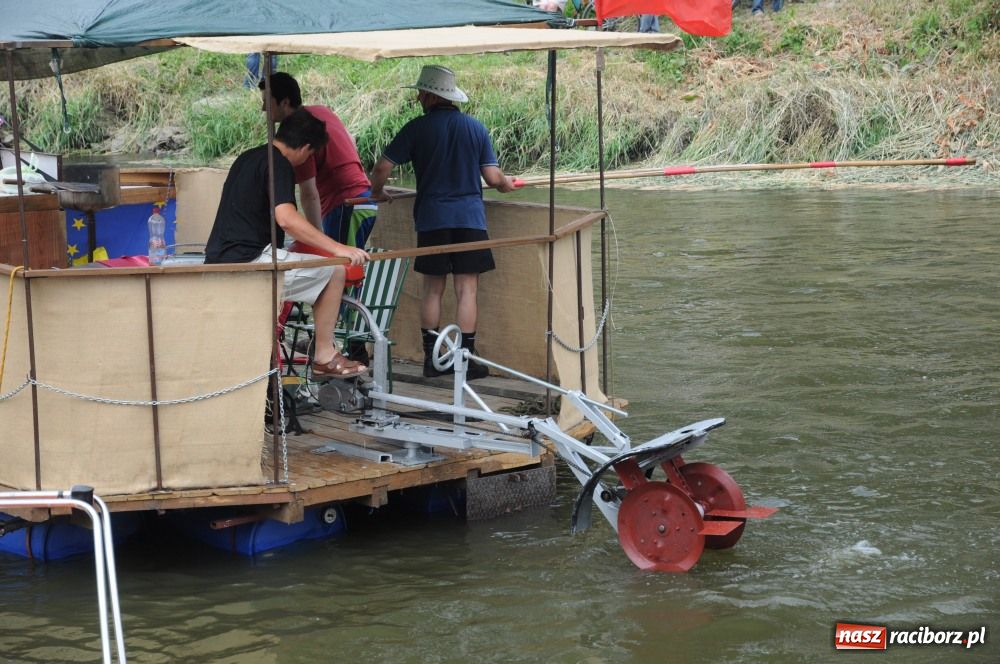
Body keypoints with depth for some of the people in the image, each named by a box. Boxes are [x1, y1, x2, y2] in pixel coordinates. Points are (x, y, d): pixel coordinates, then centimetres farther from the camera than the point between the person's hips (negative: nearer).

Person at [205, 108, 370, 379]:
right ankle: (324, 357, 1)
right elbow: (286, 218, -25)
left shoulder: (246, 158, 20)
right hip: (250, 261, -10)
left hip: (220, 260, 10)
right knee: (334, 271, -4)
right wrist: (338, 249, -25)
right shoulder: (278, 164, -9)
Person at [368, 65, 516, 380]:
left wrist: (377, 193, 15)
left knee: (432, 289, 8)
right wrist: (507, 185, 23)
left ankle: (431, 359, 10)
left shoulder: (417, 128, -3)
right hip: (470, 217, 0)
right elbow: (493, 177, 1)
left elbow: (382, 168, -5)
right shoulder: (476, 127, 3)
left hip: (432, 218, 0)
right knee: (467, 289, 1)